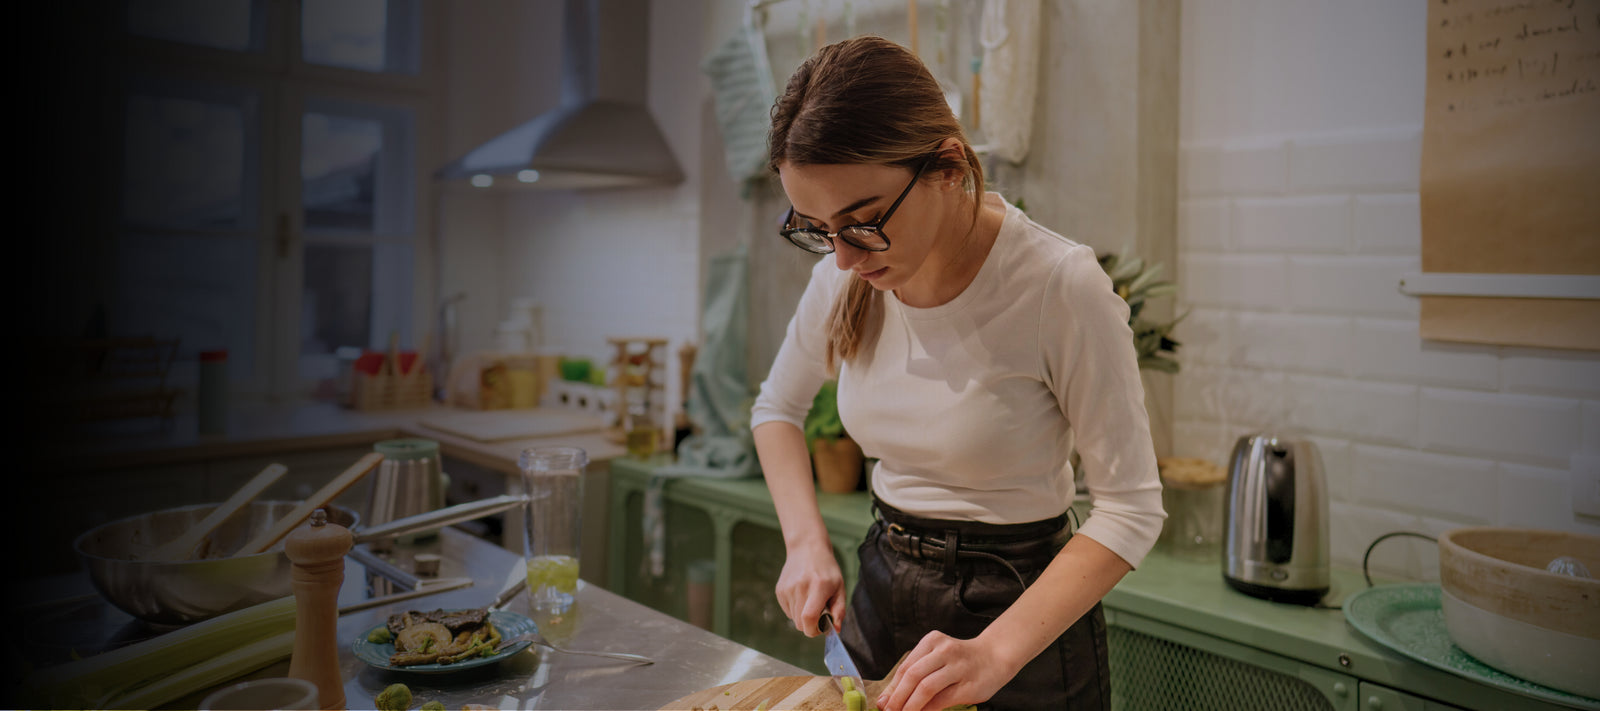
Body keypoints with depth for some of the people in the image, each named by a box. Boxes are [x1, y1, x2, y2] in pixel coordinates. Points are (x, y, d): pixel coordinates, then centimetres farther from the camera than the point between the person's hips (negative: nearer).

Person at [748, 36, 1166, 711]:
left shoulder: (1060, 286, -25)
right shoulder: (847, 271, -10)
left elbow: (1130, 508, -19)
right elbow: (776, 409, 7)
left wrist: (997, 651, -28)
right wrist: (806, 543, -7)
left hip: (1023, 608, -5)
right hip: (882, 587, 5)